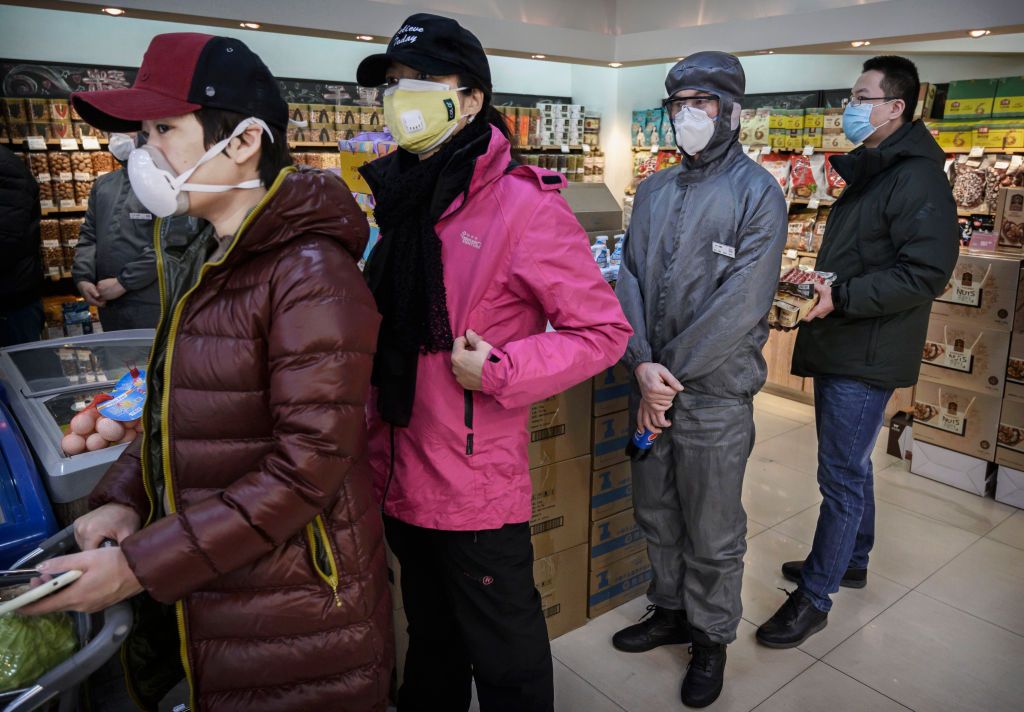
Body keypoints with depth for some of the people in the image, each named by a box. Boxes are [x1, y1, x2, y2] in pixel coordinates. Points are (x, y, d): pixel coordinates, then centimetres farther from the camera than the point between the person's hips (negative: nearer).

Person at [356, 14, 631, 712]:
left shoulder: (522, 204, -16)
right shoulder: (405, 195, 7)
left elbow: (604, 330, -14)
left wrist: (500, 371, -23)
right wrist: (369, 405, 14)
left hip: (477, 487, -7)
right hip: (401, 475, 7)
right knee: (431, 642, 29)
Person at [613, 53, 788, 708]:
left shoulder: (758, 192, -8)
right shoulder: (653, 190, 10)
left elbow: (742, 303, -17)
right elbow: (630, 279, 2)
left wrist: (672, 374, -17)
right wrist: (642, 363, -13)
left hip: (715, 395, -5)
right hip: (651, 389, 6)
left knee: (712, 532, 10)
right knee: (657, 514, 20)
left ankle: (712, 638, 33)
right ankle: (670, 611, 42)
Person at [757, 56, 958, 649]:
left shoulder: (919, 178, -15)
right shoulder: (868, 171, 16)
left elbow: (926, 273, -23)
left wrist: (840, 297, -26)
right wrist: (818, 284, 11)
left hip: (867, 355, -10)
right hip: (838, 345, 10)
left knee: (842, 475, -2)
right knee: (850, 466, 20)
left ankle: (815, 598, 11)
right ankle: (851, 560, 38)